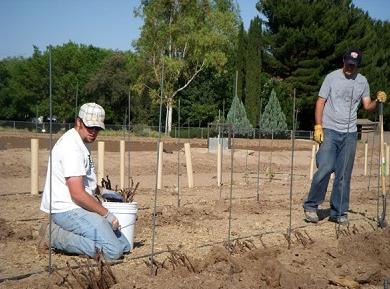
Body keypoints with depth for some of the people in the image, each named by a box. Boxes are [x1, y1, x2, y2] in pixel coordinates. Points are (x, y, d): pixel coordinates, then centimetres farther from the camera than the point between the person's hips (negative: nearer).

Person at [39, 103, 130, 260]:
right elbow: (78, 194, -23)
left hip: (79, 208, 10)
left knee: (124, 246, 6)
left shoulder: (82, 143, 16)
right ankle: (55, 236, -10)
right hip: (68, 210, -10)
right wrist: (107, 214, -14)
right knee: (113, 251, -22)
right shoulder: (71, 147, -18)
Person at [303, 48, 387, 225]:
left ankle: (338, 213, 13)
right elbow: (320, 102, -1)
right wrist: (318, 126, -11)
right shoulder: (332, 77, 0)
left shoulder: (362, 82, 10)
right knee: (325, 169, -14)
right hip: (330, 131, -3)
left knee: (344, 174, 4)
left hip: (350, 134, 4)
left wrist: (378, 101, -11)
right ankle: (311, 206, 1)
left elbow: (367, 106, 10)